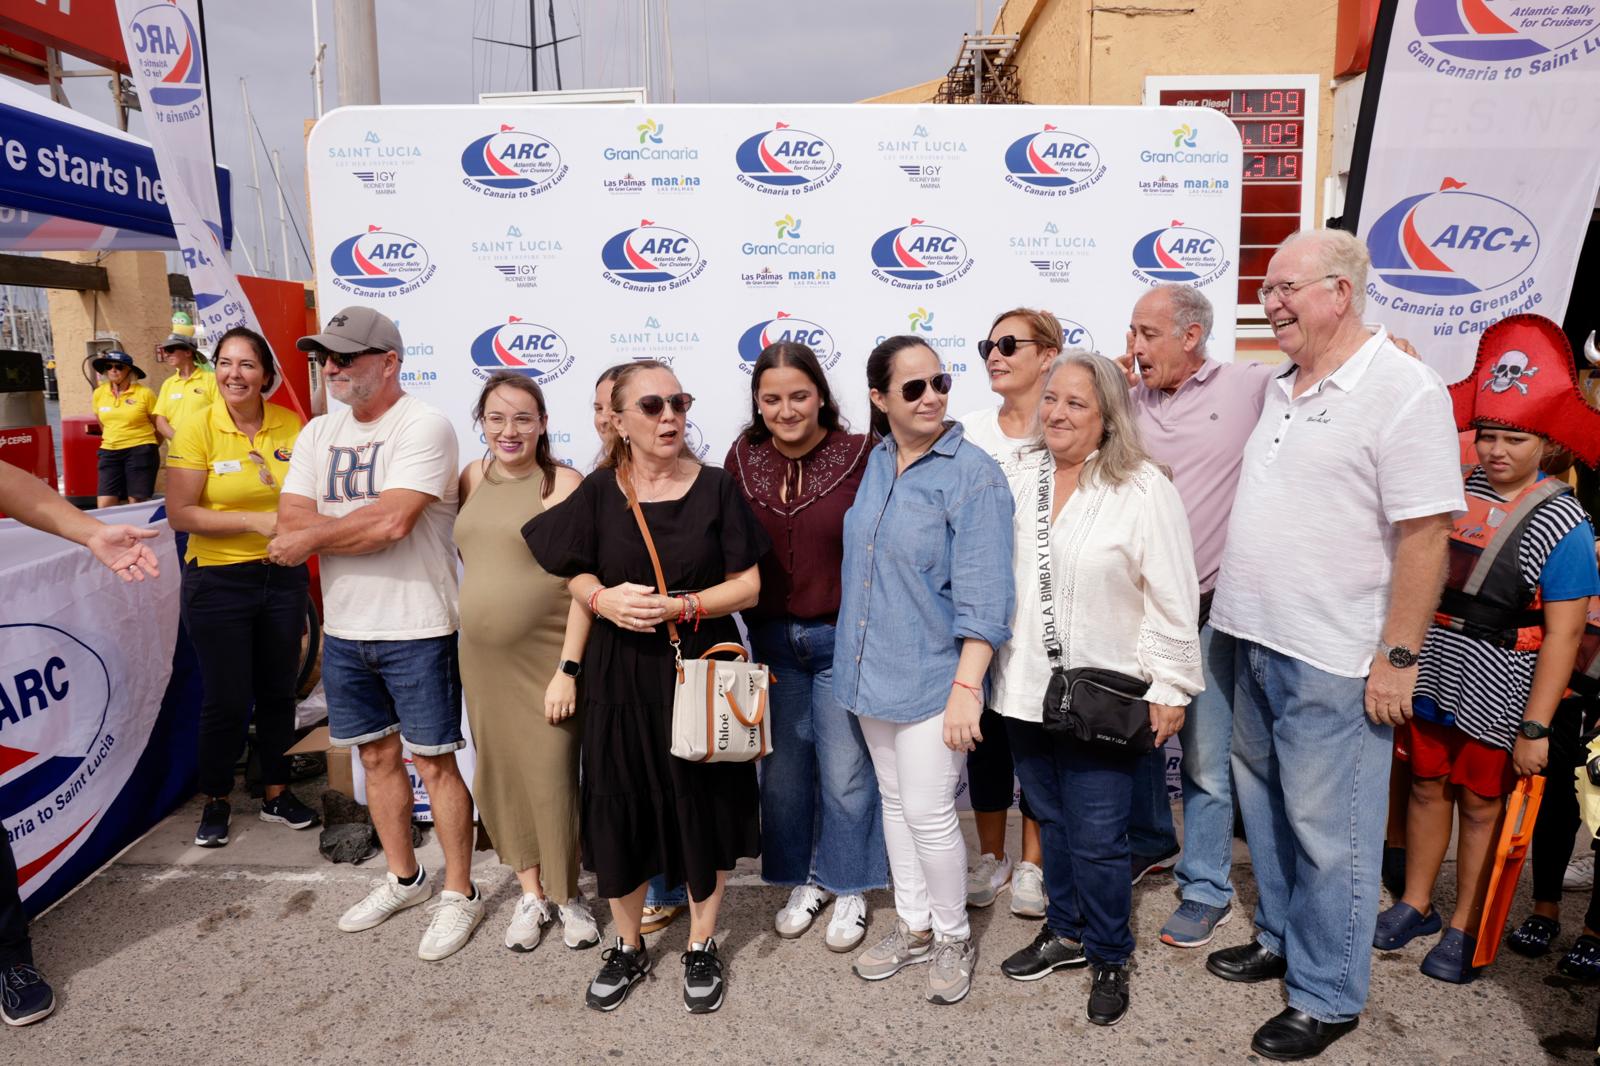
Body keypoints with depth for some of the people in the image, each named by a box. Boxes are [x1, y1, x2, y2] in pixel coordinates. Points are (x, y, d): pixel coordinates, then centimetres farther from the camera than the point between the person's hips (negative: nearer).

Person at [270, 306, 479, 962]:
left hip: (414, 630, -7)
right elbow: (290, 523, -1)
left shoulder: (423, 427, -13)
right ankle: (403, 878, 36)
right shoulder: (318, 433, 9)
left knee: (435, 762, 3)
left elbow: (391, 521, -24)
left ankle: (459, 894, 19)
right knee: (377, 756, 18)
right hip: (343, 630, 7)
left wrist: (311, 537, -9)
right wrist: (367, 529, -16)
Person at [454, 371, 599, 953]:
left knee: (551, 775, -1)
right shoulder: (472, 478, 6)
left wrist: (568, 669, -17)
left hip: (547, 657, -5)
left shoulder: (562, 483, -11)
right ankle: (531, 893, 31)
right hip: (481, 656, 6)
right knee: (501, 773, 13)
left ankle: (568, 894, 23)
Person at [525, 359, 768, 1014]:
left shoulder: (715, 487, -4)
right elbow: (576, 573, 7)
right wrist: (605, 599, -15)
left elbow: (749, 586, -4)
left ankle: (702, 946, 31)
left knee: (704, 807, 8)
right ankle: (627, 947, 33)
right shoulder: (598, 492, 0)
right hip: (620, 673, 1)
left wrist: (684, 606, -18)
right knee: (621, 808, 9)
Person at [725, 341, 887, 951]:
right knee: (783, 769, 15)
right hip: (771, 639, 4)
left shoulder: (860, 457, -12)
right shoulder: (744, 458, 0)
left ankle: (848, 889, 31)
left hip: (844, 638, -3)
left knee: (846, 773, 7)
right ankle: (803, 881, 37)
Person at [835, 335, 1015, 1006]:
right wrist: (857, 654, 16)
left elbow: (983, 595, -17)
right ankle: (913, 926, 37)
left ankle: (953, 938, 26)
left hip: (933, 673, -6)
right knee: (894, 799, 18)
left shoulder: (973, 473, -15)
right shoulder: (874, 464, 4)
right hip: (873, 667, 6)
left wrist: (967, 685, -20)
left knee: (928, 813, 1)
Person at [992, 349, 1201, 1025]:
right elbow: (995, 574, 14)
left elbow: (1173, 600, -10)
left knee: (1097, 842, 2)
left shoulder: (1144, 490, -11)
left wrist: (1169, 689, -10)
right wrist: (982, 666, 16)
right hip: (1027, 691, 5)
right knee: (1050, 822, 18)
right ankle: (1066, 933, 39)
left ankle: (1110, 958, 27)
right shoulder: (1021, 479, 6)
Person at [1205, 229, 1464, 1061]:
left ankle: (1327, 998, 21)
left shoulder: (1401, 389, -13)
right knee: (1267, 806, 20)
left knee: (1325, 831, 4)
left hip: (1335, 660, -8)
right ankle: (1280, 938, 39)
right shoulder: (1279, 387, 11)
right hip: (1256, 643, 8)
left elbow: (1425, 533, -16)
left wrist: (1397, 656, -16)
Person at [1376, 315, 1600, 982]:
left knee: (1481, 804, 10)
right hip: (1430, 676, 4)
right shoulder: (1456, 491, 1)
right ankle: (1415, 905, 32)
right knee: (1427, 787, 15)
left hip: (1496, 696, -4)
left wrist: (1536, 726, -15)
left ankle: (1464, 929, 26)